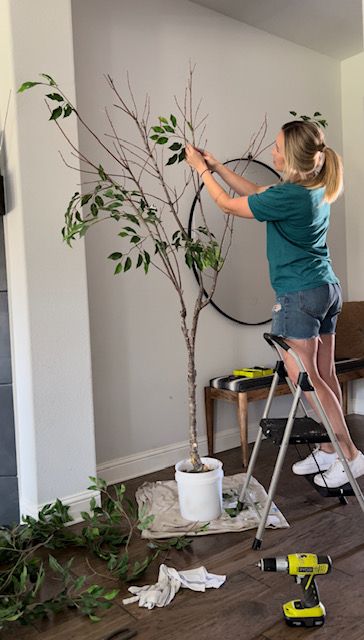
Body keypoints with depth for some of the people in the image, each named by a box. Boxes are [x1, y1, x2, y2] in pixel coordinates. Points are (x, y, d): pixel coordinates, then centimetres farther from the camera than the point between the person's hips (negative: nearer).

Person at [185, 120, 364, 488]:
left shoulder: (288, 196, -20)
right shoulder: (316, 189, 8)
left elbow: (228, 205, -7)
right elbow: (255, 192, 18)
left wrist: (201, 169, 7)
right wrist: (217, 166, 18)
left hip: (300, 295, -9)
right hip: (328, 288, 9)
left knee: (303, 378, 1)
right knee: (324, 375, 13)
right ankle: (330, 450, 25)